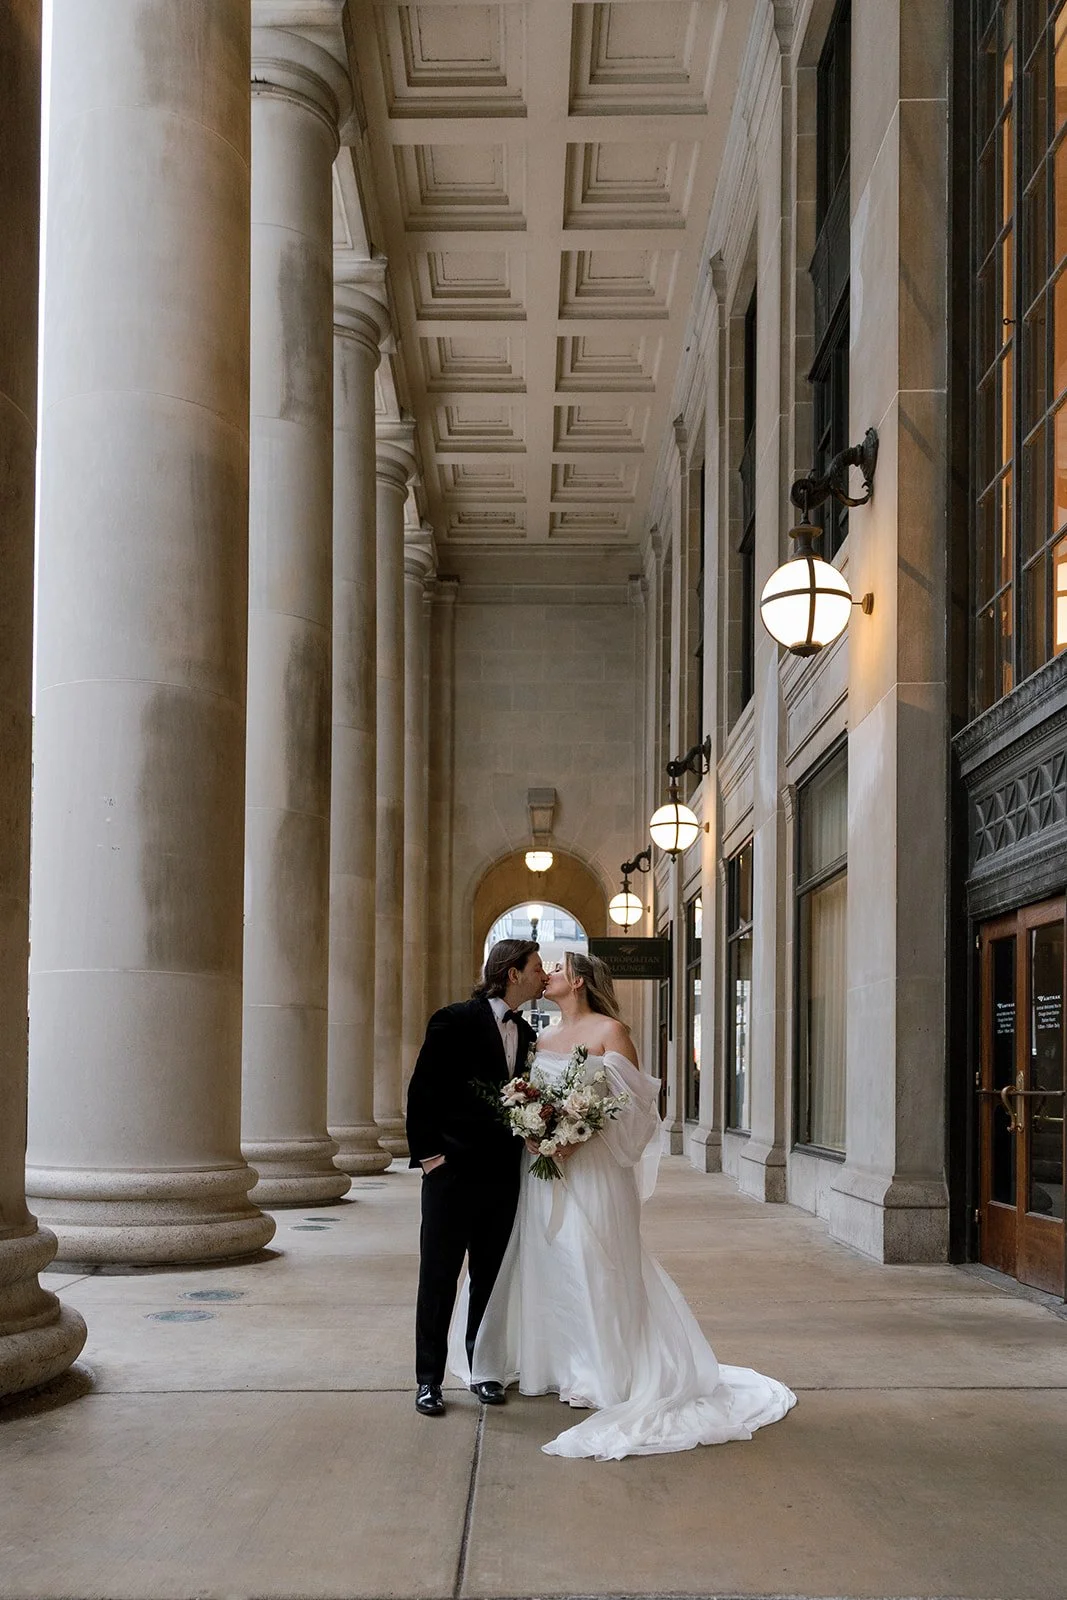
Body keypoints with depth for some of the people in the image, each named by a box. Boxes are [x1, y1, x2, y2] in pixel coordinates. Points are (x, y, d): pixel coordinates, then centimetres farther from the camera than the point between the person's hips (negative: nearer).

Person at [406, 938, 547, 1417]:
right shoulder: (456, 1021, -8)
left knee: (491, 1277, 12)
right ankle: (429, 1379, 8)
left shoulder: (526, 1035, 11)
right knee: (438, 1278, 1)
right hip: (453, 1171, -6)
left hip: (503, 1175, 6)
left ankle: (483, 1369, 23)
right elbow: (422, 1091, -8)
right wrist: (428, 1154, -11)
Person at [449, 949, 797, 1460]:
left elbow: (630, 1101, -10)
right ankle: (556, 1364, 17)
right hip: (544, 1165, 6)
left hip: (591, 1165, -6)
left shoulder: (609, 1031, -4)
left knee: (592, 1262, -5)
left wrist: (579, 1134, -20)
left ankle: (603, 1373, 4)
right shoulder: (543, 1039, 15)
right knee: (546, 1262, 7)